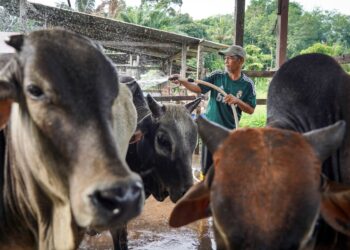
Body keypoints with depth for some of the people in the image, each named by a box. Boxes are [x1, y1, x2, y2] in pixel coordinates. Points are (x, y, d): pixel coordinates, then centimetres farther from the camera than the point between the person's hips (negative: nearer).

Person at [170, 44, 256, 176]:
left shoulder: (247, 84, -4)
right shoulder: (217, 76, -2)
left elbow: (251, 110, -4)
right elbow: (198, 88, -10)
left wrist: (237, 101, -21)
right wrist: (182, 81, -26)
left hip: (229, 131, -1)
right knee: (206, 166, 8)